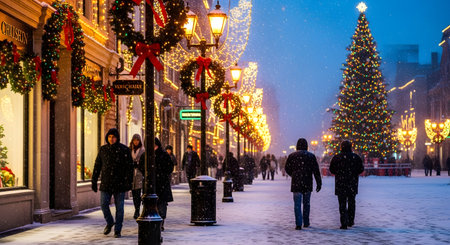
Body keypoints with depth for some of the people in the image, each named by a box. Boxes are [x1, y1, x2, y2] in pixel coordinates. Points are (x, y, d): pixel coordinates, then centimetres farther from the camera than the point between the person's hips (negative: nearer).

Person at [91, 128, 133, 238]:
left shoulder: (124, 150, -2)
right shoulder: (103, 149, 7)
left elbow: (129, 166, -4)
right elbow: (97, 166, 11)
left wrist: (129, 182, -12)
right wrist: (94, 181, 8)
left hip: (119, 183, -2)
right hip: (106, 183, 2)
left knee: (119, 207, 1)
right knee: (104, 204, -3)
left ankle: (117, 230, 9)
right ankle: (109, 223, 24)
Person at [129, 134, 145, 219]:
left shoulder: (143, 150, 2)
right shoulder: (130, 150, 12)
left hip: (139, 173, -4)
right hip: (131, 173, 4)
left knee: (138, 192, -12)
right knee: (134, 193, 5)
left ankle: (137, 211, -14)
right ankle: (137, 211, 15)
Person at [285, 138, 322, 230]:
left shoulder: (292, 156, 0)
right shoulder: (311, 156, 0)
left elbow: (287, 169, 7)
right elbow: (316, 171, -3)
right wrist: (319, 183, -1)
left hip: (296, 183, -1)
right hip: (307, 184, 1)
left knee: (297, 204, -1)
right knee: (306, 203, 15)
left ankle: (298, 224, -10)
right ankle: (306, 222, 22)